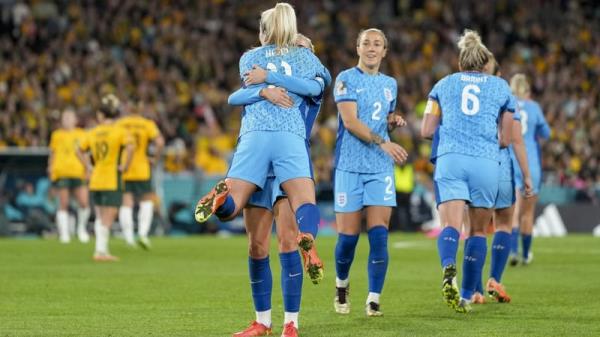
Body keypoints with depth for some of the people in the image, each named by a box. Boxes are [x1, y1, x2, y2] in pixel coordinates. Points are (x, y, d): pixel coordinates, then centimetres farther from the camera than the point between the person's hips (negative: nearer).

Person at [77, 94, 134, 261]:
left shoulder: (93, 133, 7)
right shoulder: (119, 131, -7)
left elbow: (79, 150, 15)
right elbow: (130, 147, -24)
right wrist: (125, 165, -13)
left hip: (95, 180, 5)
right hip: (112, 181, -5)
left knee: (100, 217, 15)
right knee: (107, 219, -2)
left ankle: (102, 249, 14)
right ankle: (101, 250, -6)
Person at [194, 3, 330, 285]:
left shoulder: (249, 58, 22)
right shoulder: (305, 56, 23)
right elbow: (322, 80, 41)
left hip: (254, 135, 0)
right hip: (291, 137, 0)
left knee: (228, 209, -2)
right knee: (305, 204, -10)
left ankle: (221, 195, -39)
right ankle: (308, 241, -44)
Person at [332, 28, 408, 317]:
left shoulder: (390, 84, 16)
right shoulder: (347, 79, -2)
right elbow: (350, 121, -13)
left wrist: (393, 121, 5)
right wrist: (382, 142, -23)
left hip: (381, 169, 4)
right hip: (350, 166, -4)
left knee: (379, 235, -8)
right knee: (348, 236, -1)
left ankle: (374, 300, -7)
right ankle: (341, 284, 26)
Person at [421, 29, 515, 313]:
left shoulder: (443, 85, 16)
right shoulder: (501, 87, 16)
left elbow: (426, 131, 13)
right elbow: (505, 140, 15)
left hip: (450, 159, 0)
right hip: (486, 162, 0)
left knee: (450, 226, -10)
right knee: (478, 231, 12)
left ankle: (448, 268, -41)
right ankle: (467, 297, 10)